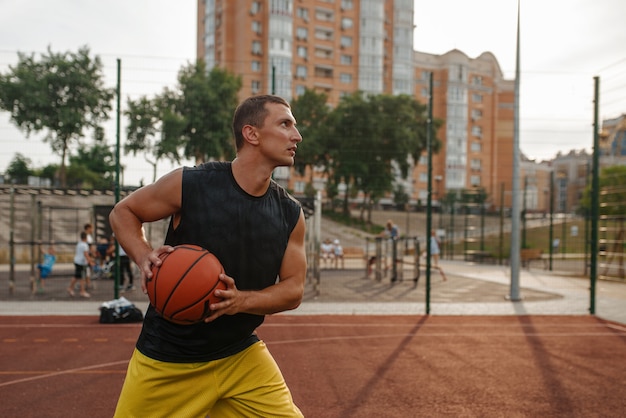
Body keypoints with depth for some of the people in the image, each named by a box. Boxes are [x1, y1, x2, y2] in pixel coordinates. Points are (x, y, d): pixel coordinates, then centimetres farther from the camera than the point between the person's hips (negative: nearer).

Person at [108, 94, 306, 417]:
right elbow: (122, 212, -1)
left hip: (241, 355, 3)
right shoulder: (190, 184, -16)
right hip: (167, 359, -3)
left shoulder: (290, 214, -5)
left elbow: (293, 290, -2)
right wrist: (145, 257, -20)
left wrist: (241, 301, -21)